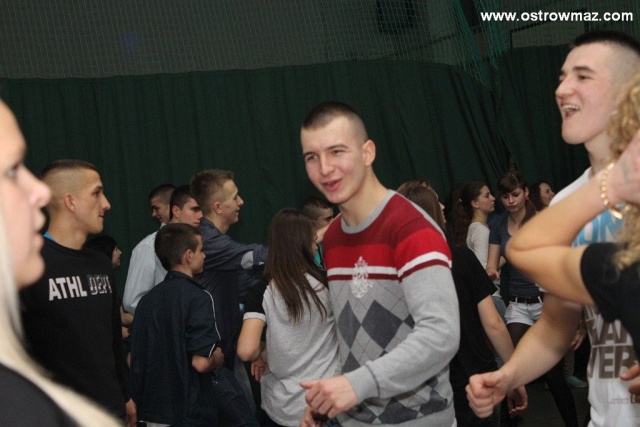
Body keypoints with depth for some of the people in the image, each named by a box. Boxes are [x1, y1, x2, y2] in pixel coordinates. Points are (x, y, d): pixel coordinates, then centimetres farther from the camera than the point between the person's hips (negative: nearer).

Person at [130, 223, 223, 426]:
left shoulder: (147, 299, 5)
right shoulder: (198, 297, -16)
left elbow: (134, 358, 10)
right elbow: (201, 362, -22)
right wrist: (218, 358, -2)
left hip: (152, 410, 7)